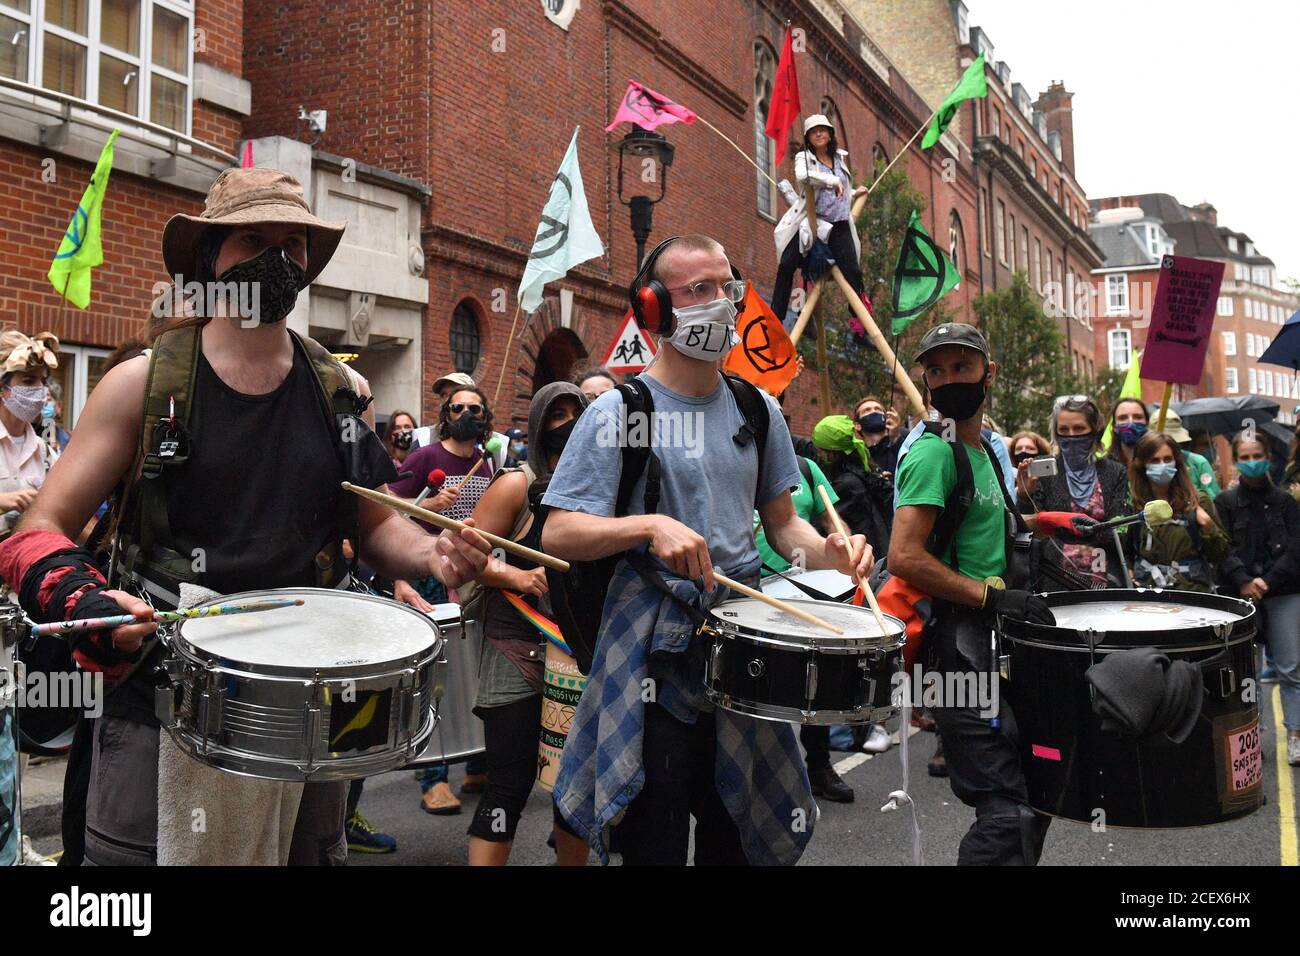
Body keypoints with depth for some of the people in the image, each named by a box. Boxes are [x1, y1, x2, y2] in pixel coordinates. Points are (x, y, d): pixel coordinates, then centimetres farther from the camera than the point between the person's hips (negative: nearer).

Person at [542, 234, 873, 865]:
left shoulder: (756, 409, 8)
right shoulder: (618, 412, -8)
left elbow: (782, 522, 14)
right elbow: (557, 535, -13)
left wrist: (828, 552, -6)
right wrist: (649, 526, -28)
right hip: (655, 659, -5)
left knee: (736, 838, 18)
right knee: (657, 842, 6)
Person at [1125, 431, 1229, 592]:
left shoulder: (1198, 501, 6)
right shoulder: (1132, 504, 4)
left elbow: (1221, 555, 8)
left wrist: (1209, 529, -8)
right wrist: (1129, 573, -3)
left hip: (1194, 591, 0)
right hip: (1146, 592, 0)